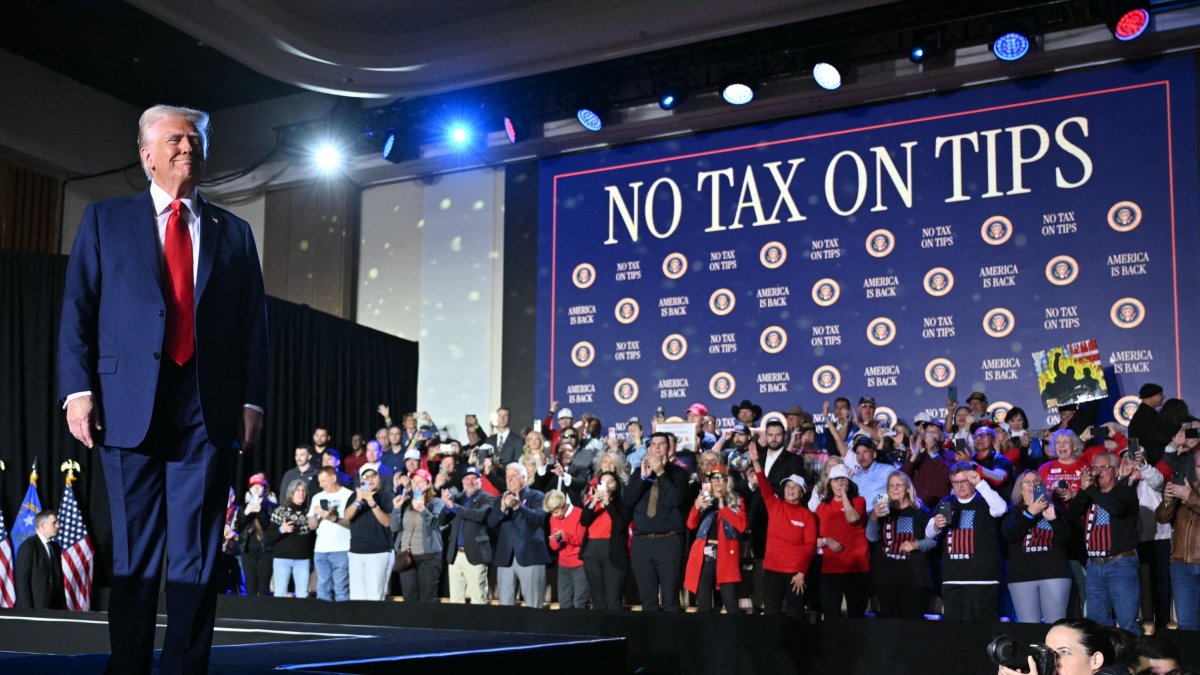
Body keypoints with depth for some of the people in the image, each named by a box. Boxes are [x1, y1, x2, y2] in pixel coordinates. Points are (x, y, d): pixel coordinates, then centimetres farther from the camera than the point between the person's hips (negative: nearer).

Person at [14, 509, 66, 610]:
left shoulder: (55, 547, 13)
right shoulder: (28, 547, -8)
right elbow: (21, 581, -11)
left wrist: (63, 606, 10)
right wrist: (28, 610, -16)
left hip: (54, 608, 6)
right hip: (34, 609, -6)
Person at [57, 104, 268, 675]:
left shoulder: (233, 233, 16)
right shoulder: (106, 219, 12)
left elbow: (254, 323, 11)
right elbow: (77, 309, 5)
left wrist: (252, 400, 1)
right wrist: (78, 390, -6)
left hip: (209, 410, 1)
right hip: (130, 406, -1)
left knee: (197, 553, 1)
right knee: (135, 553, 4)